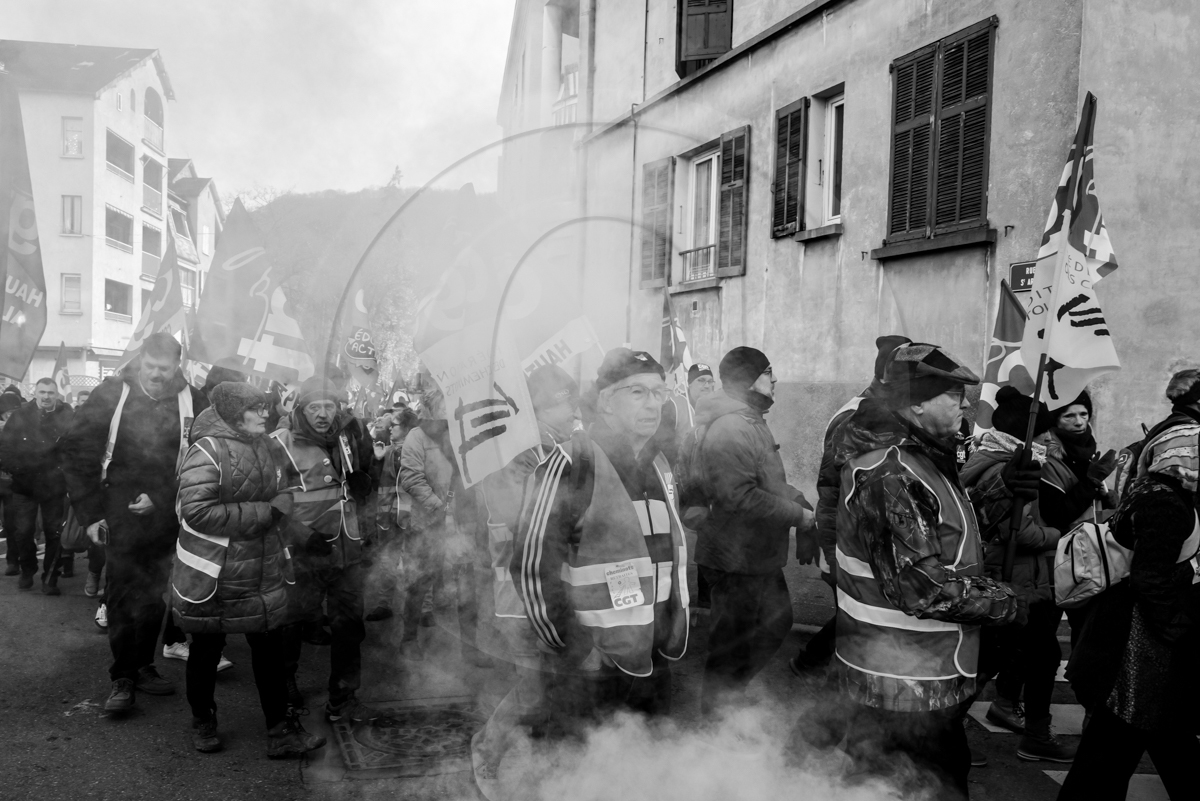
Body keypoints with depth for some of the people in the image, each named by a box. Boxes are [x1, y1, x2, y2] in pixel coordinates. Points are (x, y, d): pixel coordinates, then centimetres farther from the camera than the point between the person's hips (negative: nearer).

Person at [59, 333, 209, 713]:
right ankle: (122, 678, 8)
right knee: (122, 595, -1)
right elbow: (76, 451, -1)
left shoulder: (192, 402, -3)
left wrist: (160, 499, -11)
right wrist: (90, 513, -4)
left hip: (166, 517, 2)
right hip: (119, 516, -2)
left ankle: (142, 666, 25)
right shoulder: (112, 394, -4)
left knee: (155, 595, 10)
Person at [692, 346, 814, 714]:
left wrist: (798, 501, 4)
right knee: (732, 645, 4)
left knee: (777, 623, 22)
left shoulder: (752, 422, 13)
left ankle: (732, 693, 36)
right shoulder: (729, 429, -23)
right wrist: (796, 515, -21)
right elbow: (739, 497, -30)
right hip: (736, 562, -11)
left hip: (761, 557, 11)